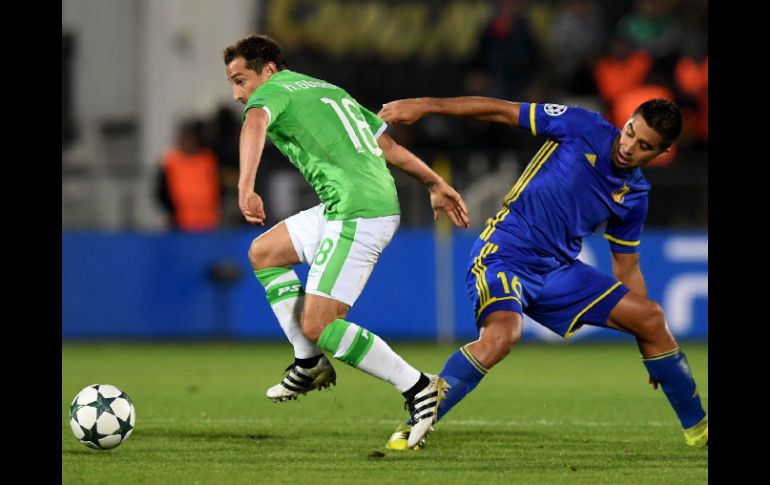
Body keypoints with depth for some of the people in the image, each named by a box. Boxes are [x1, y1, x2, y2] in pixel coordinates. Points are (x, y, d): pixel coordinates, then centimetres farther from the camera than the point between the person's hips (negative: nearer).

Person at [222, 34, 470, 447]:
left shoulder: (273, 92, -2)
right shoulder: (328, 90, 24)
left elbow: (254, 124, -26)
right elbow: (388, 144, 28)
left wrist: (246, 187, -39)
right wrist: (436, 185, 34)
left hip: (358, 216, -10)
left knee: (317, 326, -10)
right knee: (263, 252, 20)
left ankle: (417, 387, -6)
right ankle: (309, 364, 18)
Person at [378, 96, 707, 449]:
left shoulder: (634, 195, 7)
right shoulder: (583, 128, -8)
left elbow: (627, 268, 17)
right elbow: (501, 111, -6)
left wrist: (649, 342, 18)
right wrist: (426, 106, -13)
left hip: (559, 269, 6)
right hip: (505, 256, -6)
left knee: (651, 318, 2)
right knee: (502, 335, -34)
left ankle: (697, 429, 20)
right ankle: (412, 429, -24)